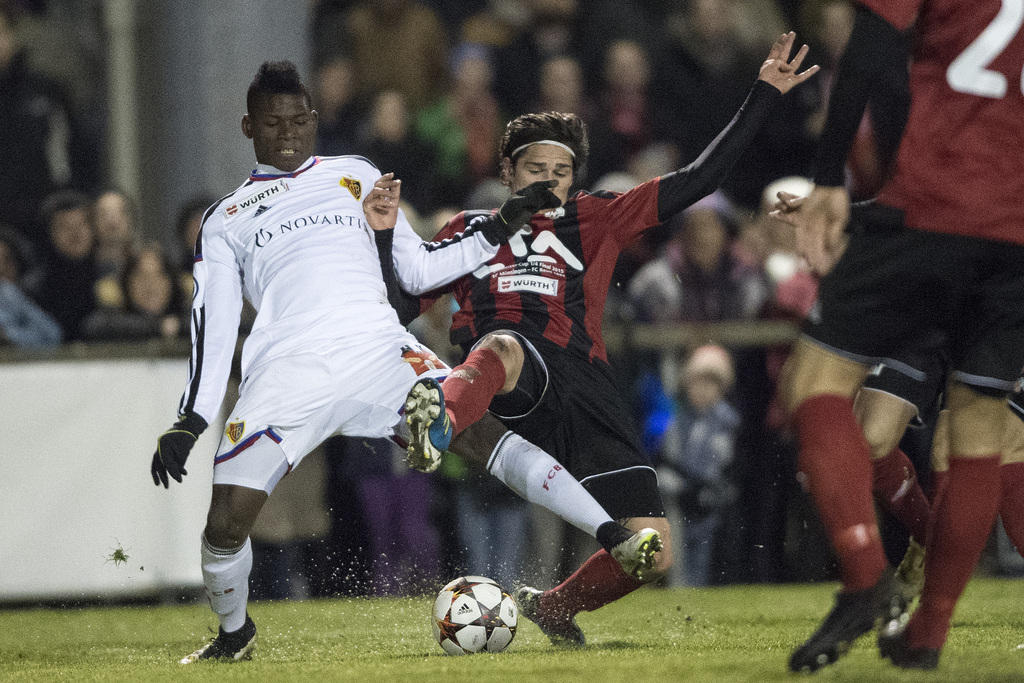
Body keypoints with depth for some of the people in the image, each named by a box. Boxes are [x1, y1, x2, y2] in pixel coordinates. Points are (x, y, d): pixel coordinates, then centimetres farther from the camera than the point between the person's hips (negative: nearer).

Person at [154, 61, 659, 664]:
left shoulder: (356, 177, 25)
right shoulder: (226, 221, 22)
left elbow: (417, 270, 27)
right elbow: (213, 325, 17)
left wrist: (498, 231, 18)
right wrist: (189, 423, 7)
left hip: (379, 351, 1)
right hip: (287, 368, -1)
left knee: (484, 427, -21)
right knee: (227, 521, -14)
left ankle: (615, 539, -25)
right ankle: (235, 632, 16)